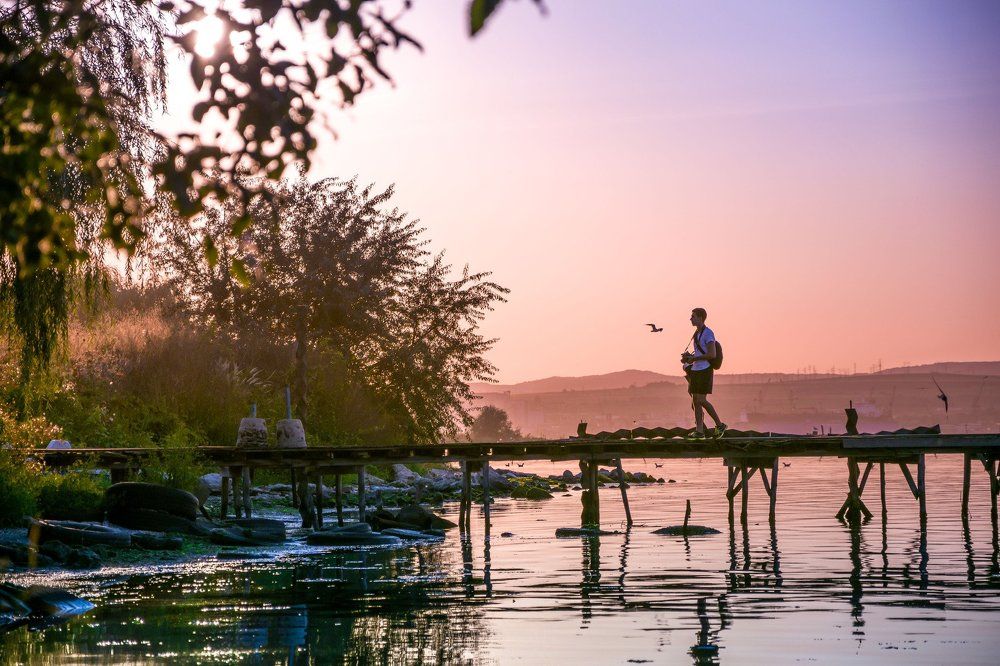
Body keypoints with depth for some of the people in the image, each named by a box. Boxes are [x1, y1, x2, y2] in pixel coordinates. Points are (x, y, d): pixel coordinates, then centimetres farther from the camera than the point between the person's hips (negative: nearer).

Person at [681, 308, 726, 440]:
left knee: (701, 400, -12)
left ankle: (720, 425, 0)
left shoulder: (708, 333, -11)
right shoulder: (697, 333, 17)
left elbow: (712, 355, -18)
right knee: (695, 401, 4)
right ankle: (699, 431, 5)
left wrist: (693, 358, -15)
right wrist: (688, 357, 8)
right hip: (696, 370, 9)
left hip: (704, 371, -9)